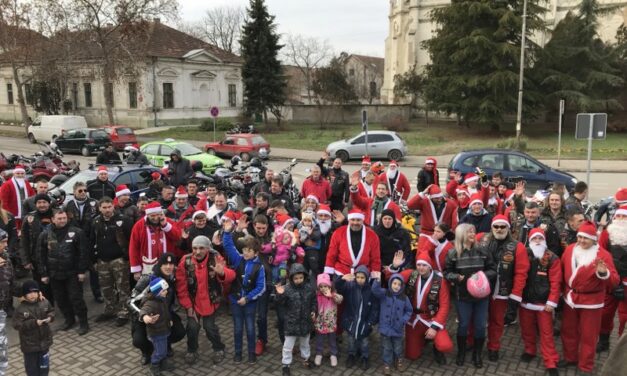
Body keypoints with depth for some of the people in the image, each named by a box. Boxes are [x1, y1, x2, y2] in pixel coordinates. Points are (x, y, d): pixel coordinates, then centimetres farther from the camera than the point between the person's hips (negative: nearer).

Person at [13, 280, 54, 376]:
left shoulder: (45, 303, -6)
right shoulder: (21, 309, -18)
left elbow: (52, 311, 10)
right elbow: (17, 325, -21)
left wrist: (50, 317, -12)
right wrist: (34, 323, -28)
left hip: (44, 340, 4)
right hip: (29, 343, -4)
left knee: (44, 364, 18)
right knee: (31, 365, 10)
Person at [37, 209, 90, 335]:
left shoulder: (76, 232, -7)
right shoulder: (45, 235, 2)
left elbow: (83, 253, -7)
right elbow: (41, 256, 6)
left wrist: (82, 271, -10)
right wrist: (44, 274, 3)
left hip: (73, 273, -4)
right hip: (54, 274, 4)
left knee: (76, 298, -3)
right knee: (60, 299, 13)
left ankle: (83, 323, 8)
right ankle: (69, 319, 30)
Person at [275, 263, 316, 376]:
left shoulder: (309, 287, -6)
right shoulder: (287, 288, -16)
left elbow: (314, 301, 7)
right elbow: (281, 303, -15)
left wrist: (314, 311, -4)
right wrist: (280, 295, -32)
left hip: (306, 321, 3)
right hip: (291, 322, -3)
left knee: (305, 343, 25)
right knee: (288, 346, 7)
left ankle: (306, 358, 48)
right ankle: (286, 364, 22)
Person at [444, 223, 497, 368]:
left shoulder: (482, 251, -3)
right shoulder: (453, 253, -7)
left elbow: (493, 269, 2)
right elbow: (447, 272, 0)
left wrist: (484, 275, -16)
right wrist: (457, 277, -19)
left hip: (481, 295, 2)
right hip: (462, 296, -2)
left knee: (480, 326, 8)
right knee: (463, 325, 9)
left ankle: (477, 354, 27)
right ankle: (461, 352, 29)